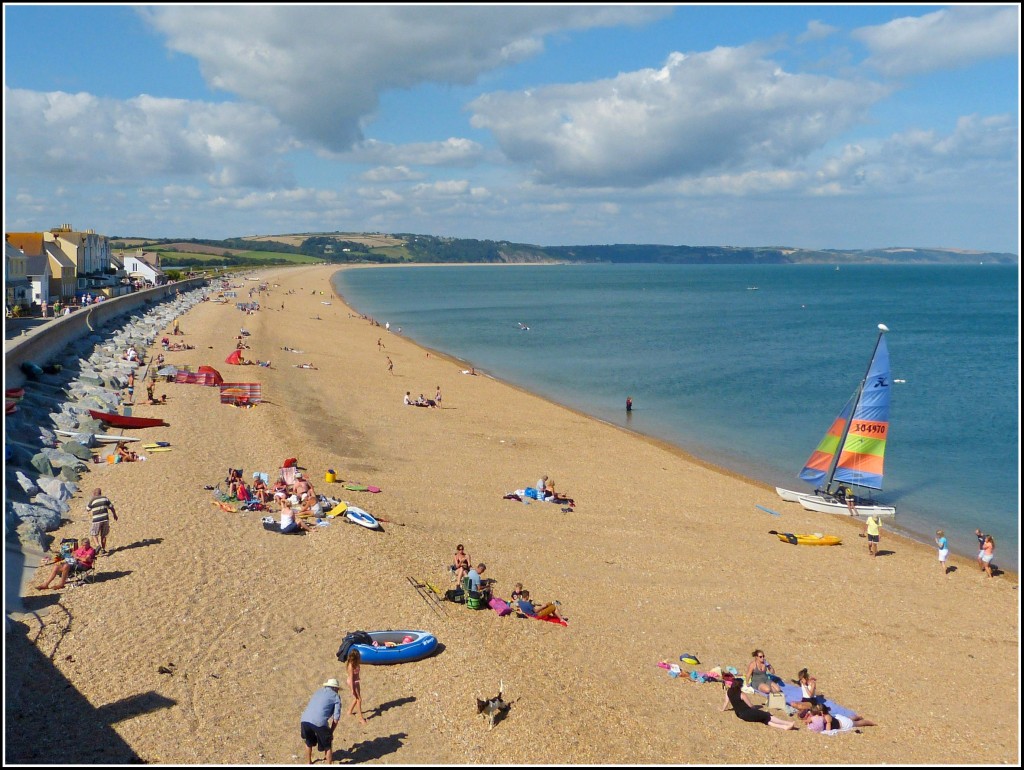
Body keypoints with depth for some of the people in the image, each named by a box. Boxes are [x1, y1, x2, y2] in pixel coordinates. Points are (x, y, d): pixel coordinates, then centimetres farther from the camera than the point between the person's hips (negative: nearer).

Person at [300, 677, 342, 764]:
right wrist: (331, 732, 20)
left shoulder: (318, 692, 29)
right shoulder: (336, 697, 15)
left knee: (308, 743, 31)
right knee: (328, 746, 17)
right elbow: (336, 718, 9)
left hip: (304, 720, 5)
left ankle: (308, 763, 44)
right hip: (319, 722, -5)